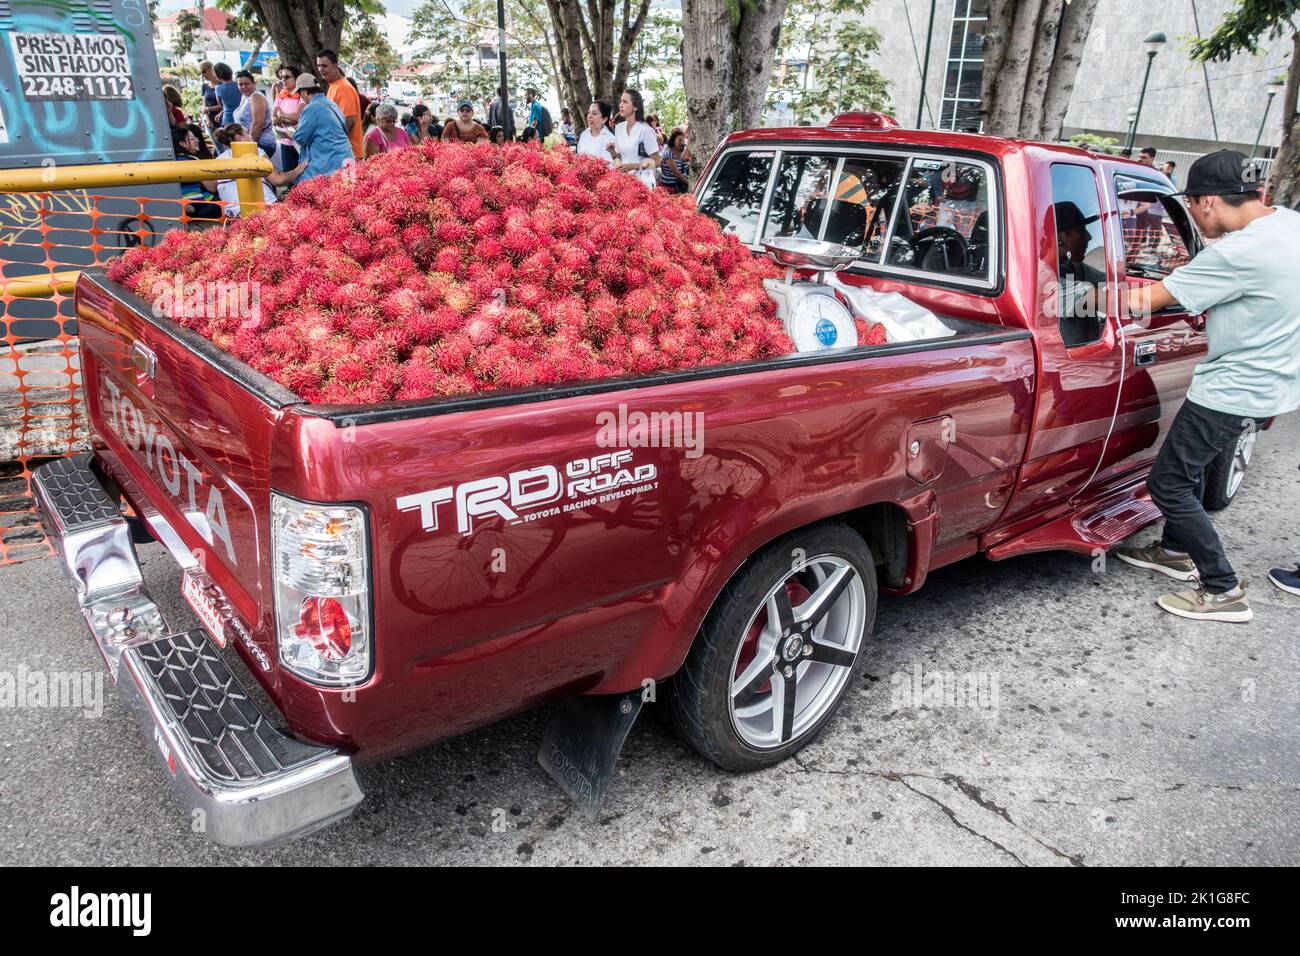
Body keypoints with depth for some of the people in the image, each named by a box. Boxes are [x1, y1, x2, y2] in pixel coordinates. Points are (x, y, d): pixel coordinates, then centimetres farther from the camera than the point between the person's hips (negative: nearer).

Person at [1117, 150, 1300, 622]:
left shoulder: (1238, 252, -27)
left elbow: (1142, 301, -23)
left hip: (1237, 390, -10)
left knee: (1168, 485, -1)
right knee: (1188, 464, 25)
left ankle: (1224, 592, 7)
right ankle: (1176, 552, 41)